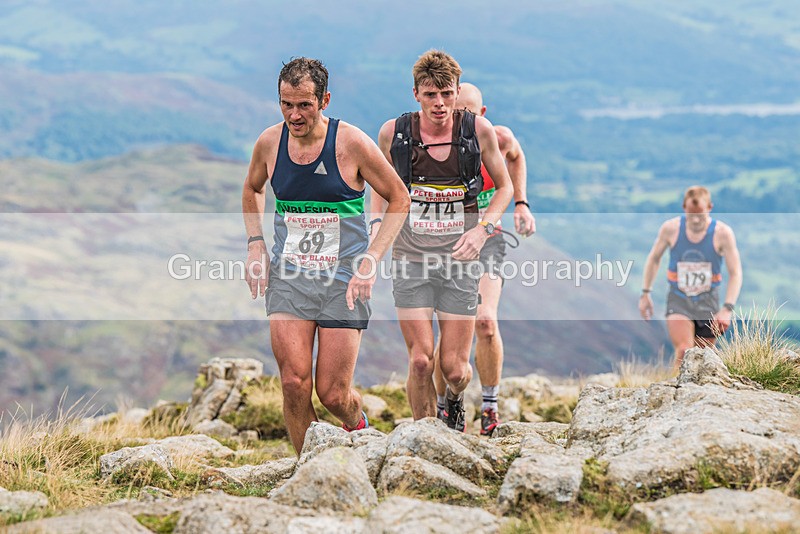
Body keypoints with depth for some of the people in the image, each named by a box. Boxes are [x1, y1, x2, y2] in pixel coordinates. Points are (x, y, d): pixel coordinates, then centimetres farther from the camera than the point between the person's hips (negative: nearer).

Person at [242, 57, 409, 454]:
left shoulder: (351, 143, -10)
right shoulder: (269, 143, 0)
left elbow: (399, 199, 0)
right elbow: (252, 190, 22)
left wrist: (371, 259, -10)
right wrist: (255, 243, 7)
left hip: (343, 278, -3)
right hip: (287, 276, 3)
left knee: (333, 394, -2)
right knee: (294, 383, -12)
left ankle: (358, 424, 34)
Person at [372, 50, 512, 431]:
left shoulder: (478, 130, -6)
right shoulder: (393, 133, -5)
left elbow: (504, 187, 8)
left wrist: (482, 229, -9)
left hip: (460, 260, 0)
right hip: (410, 259, 0)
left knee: (454, 368, 2)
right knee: (421, 361, -8)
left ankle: (455, 398, 39)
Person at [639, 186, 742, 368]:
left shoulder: (722, 233, -11)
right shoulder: (670, 228, -8)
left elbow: (735, 273, -8)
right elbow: (654, 259, 10)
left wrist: (727, 308, -18)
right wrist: (645, 293, 9)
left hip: (708, 302, 1)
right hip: (678, 300, -1)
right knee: (684, 352, -22)